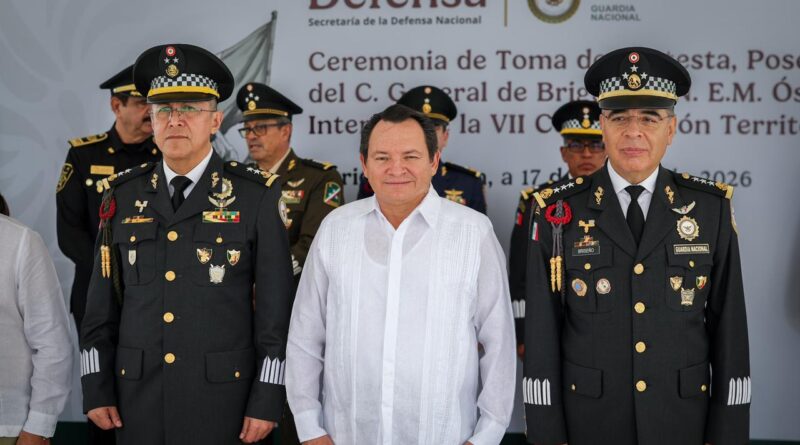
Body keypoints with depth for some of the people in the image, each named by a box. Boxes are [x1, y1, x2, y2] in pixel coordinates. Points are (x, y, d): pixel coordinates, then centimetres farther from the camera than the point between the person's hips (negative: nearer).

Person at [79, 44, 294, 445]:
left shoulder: (256, 196, -5)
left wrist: (267, 401, -8)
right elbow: (102, 303, 8)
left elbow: (276, 307, -5)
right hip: (139, 399, 3)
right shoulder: (122, 196, 5)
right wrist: (97, 389, 5)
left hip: (224, 396, -3)